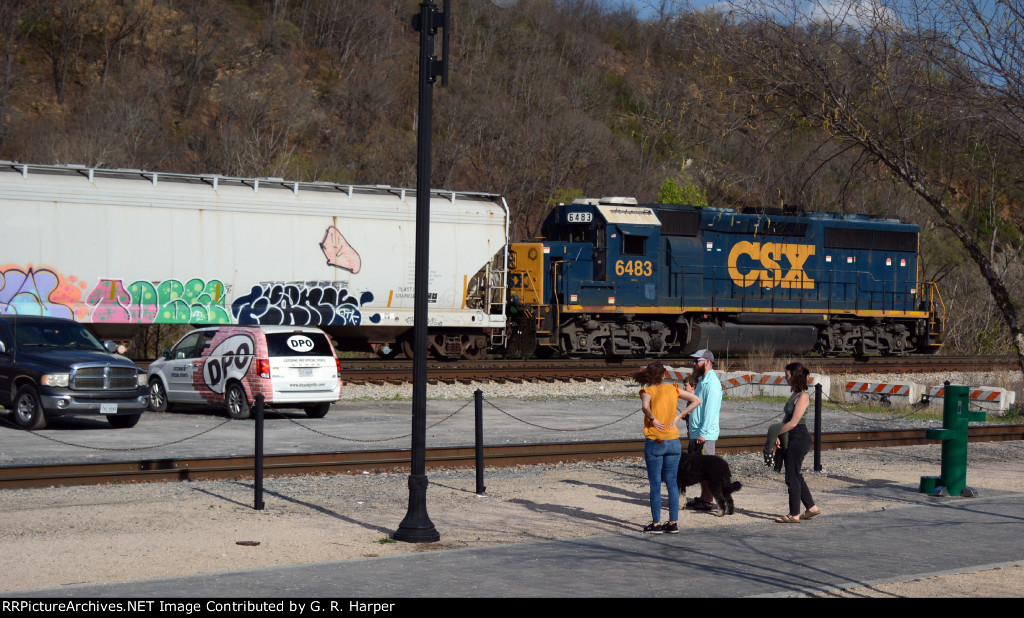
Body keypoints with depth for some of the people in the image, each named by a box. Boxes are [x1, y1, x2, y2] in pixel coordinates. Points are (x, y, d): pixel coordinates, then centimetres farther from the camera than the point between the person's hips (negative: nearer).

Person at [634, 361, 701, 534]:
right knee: (672, 482, 9)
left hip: (654, 443, -3)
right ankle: (673, 522, 10)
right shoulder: (673, 389, 4)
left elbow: (645, 406, -30)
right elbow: (696, 401, 5)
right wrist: (678, 416, 2)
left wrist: (652, 419, -13)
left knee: (655, 484, 3)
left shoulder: (648, 391, -8)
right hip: (673, 442, 3)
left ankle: (656, 523, 5)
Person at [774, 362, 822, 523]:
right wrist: (778, 435, 1)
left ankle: (794, 515, 4)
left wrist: (775, 433, -11)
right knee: (795, 475, 17)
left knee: (792, 477, -3)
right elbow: (786, 418, 13)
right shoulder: (794, 394, 13)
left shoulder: (803, 396, -16)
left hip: (800, 438, -10)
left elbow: (793, 422, -20)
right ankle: (811, 507, 26)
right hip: (793, 439, 10)